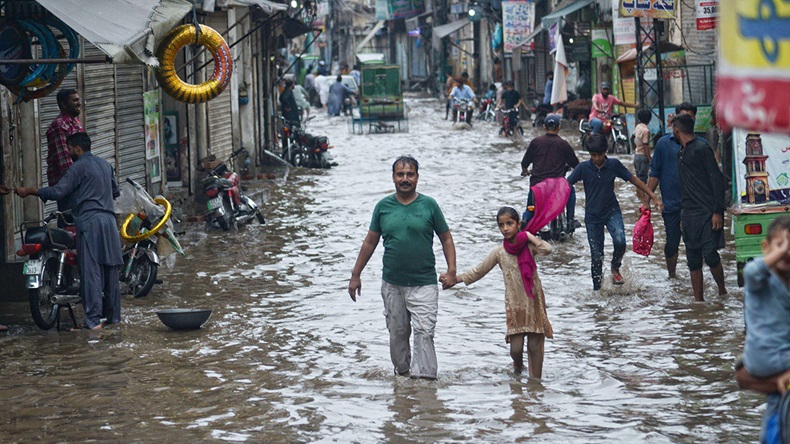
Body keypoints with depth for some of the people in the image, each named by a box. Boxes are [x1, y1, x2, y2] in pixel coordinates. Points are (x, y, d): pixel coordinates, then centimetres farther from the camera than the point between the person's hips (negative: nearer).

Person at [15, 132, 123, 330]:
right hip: (109, 221, 7)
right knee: (110, 270, 12)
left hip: (89, 223, -7)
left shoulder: (79, 167, -6)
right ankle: (113, 315, 15)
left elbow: (58, 192, -12)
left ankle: (93, 319, -13)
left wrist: (29, 191, -4)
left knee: (90, 272, -9)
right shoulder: (105, 164, 17)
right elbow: (115, 191, 27)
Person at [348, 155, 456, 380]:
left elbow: (446, 238, 6)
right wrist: (355, 275, 13)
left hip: (424, 283, -3)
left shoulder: (428, 205, 1)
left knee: (424, 332, -12)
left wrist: (451, 270, -7)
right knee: (397, 333, 11)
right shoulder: (383, 206, 5)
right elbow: (370, 242, 13)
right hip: (392, 284, 3)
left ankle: (424, 377, -14)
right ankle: (402, 371, 26)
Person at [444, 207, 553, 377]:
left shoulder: (529, 245, -5)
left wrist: (530, 236, -14)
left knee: (534, 346, 2)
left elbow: (546, 249, -26)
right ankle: (518, 367, 31)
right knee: (515, 348, -1)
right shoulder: (499, 252, 0)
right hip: (514, 305, 1)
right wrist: (456, 278, 3)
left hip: (534, 302, -1)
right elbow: (478, 271, 8)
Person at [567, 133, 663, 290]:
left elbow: (634, 180, 2)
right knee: (596, 255, 1)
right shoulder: (583, 168, -9)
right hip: (592, 216, 0)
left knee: (620, 241, -25)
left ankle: (615, 269, 4)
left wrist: (653, 196, 0)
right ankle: (597, 288, 17)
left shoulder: (614, 165, -7)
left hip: (612, 212, 0)